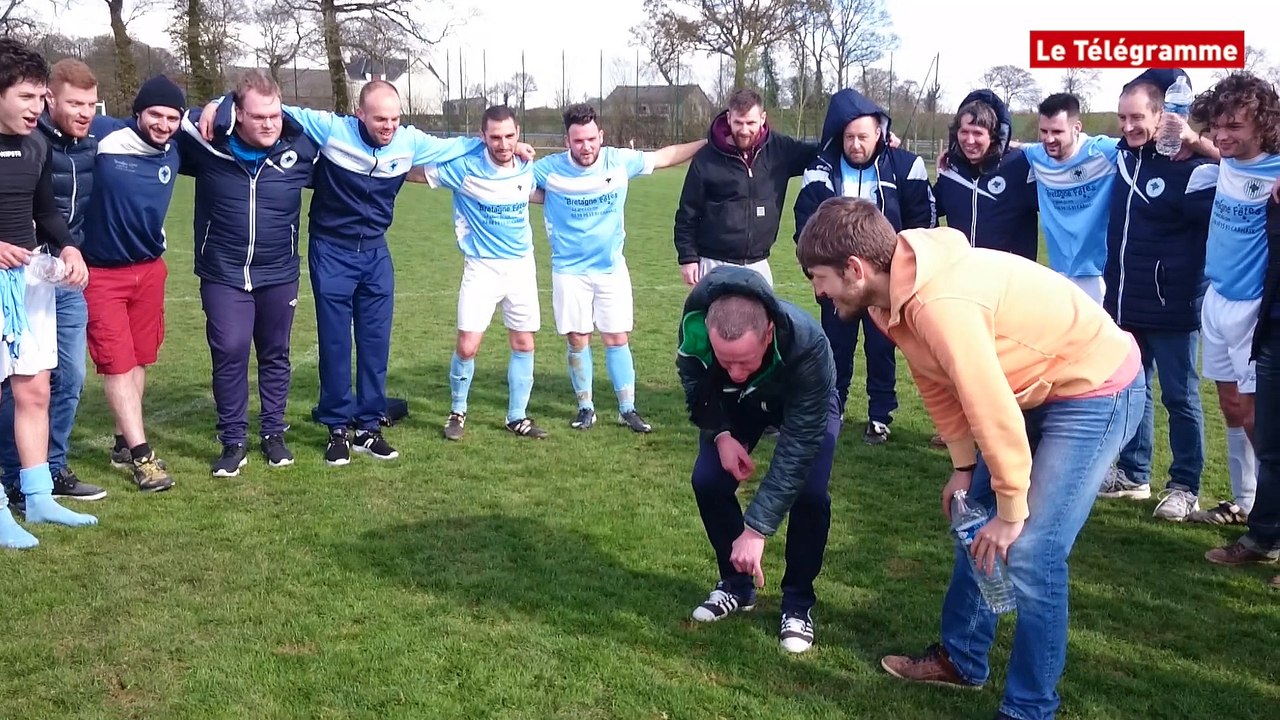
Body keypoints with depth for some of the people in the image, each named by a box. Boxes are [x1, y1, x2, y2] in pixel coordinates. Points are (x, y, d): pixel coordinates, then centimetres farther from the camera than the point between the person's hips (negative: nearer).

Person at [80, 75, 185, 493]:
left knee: (139, 359, 11)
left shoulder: (174, 152, 2)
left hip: (150, 269, 5)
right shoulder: (103, 136, -14)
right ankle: (141, 454, 0)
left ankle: (124, 443, 25)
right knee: (117, 362, -4)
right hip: (101, 272, -5)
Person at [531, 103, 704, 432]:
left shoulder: (620, 161, -8)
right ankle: (585, 408, 19)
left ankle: (628, 409, 13)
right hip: (569, 270, -1)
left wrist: (712, 142, 5)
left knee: (617, 339, 3)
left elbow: (667, 156, 4)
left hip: (612, 268, 1)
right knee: (577, 340, 4)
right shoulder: (550, 169, -10)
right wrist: (546, 197, -13)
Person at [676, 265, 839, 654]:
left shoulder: (807, 345, -46)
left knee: (809, 493, -21)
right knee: (708, 482, -11)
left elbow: (797, 446, -42)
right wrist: (720, 434, -27)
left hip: (807, 403, -3)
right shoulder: (694, 326, -37)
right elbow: (695, 385, -12)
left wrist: (756, 529, -44)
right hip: (735, 403, 3)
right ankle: (736, 585, 12)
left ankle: (799, 602, 1)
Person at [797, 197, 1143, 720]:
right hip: (1035, 388, 10)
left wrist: (1011, 511, -18)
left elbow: (992, 412, -30)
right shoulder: (899, 289, -5)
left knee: (1030, 554, -12)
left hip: (1097, 389, -10)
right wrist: (964, 468, 12)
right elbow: (938, 381, 7)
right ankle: (961, 660, 34)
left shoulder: (940, 302, -35)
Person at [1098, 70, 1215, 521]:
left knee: (1179, 396, 5)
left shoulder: (1192, 166, -16)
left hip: (1171, 307, -7)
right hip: (1123, 303, 7)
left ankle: (1185, 487, 16)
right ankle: (1132, 473, 28)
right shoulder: (1123, 155, 6)